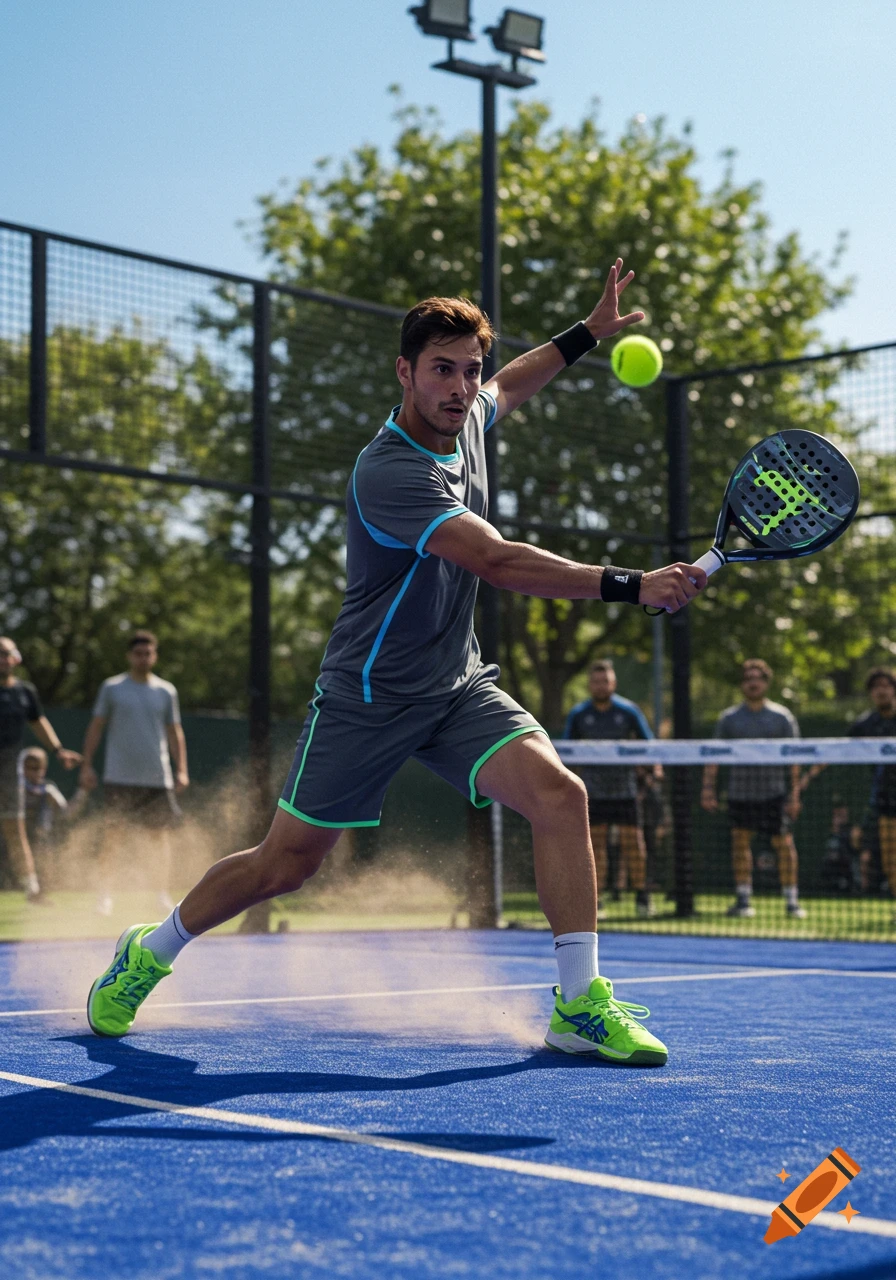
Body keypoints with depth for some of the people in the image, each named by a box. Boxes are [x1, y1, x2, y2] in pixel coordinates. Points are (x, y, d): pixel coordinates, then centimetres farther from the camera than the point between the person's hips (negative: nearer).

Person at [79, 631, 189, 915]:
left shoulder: (166, 691, 10)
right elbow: (96, 728, 7)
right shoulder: (112, 687, 5)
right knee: (113, 835, -5)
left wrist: (182, 770, 6)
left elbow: (175, 733, 13)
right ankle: (105, 892, 5)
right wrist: (87, 765, -1)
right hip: (119, 777, -2)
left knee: (162, 834, -1)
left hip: (158, 778, 2)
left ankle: (163, 894, 5)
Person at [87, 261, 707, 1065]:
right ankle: (149, 953, 30)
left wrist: (588, 334, 23)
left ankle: (580, 1005, -10)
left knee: (559, 794, -17)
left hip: (458, 684, 7)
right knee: (286, 865, 4)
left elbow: (507, 386, 29)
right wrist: (631, 586, -40)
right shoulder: (389, 472, -26)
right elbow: (499, 562, -36)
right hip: (369, 696, -6)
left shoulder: (464, 422, 1)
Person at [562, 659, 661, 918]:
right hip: (593, 792, 0)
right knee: (595, 844, -3)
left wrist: (655, 768, -10)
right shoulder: (578, 714, 3)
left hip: (625, 789, 0)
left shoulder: (629, 711, 1)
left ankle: (642, 897, 8)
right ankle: (595, 902, 1)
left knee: (633, 843, -2)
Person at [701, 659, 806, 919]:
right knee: (740, 840, 2)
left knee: (784, 843, -3)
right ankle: (743, 898, 11)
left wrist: (794, 794, -7)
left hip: (774, 792, -2)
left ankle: (791, 900, 6)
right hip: (740, 792, 2)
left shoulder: (782, 717, 3)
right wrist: (708, 787, -2)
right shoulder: (729, 718, 7)